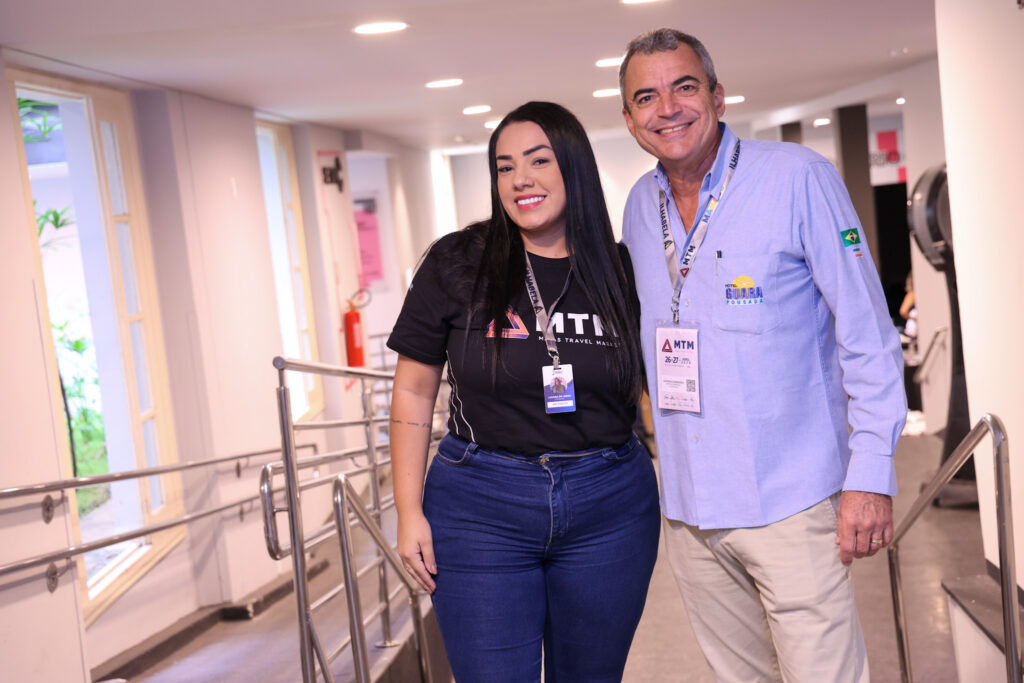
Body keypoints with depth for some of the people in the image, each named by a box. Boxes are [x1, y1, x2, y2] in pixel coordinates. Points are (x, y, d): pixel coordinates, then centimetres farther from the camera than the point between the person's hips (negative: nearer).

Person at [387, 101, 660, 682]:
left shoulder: (622, 272, 1)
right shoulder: (457, 266, -3)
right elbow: (414, 393, 1)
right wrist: (410, 512, -2)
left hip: (610, 512, 2)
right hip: (482, 511, -2)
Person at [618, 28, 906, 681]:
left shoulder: (799, 178, -8)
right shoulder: (640, 205, 8)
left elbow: (868, 334, -8)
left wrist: (871, 475, -12)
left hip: (789, 502, -5)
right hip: (688, 506, 5)